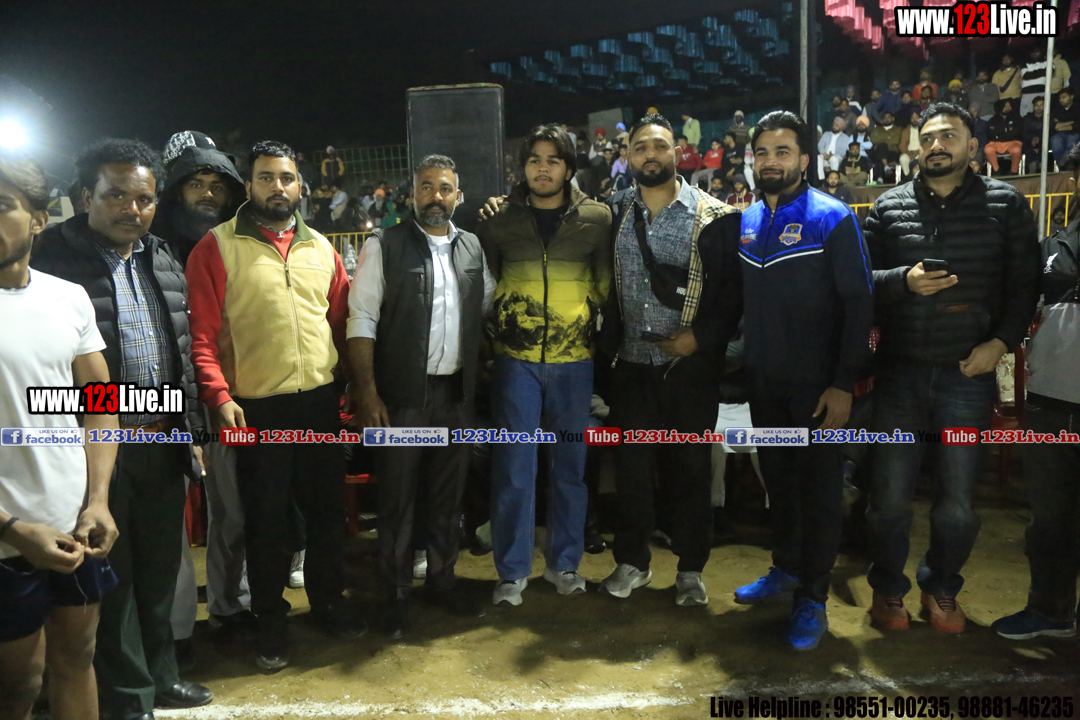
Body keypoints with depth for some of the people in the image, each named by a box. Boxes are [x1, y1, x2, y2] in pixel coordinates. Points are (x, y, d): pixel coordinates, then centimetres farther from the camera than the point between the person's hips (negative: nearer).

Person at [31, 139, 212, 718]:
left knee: (160, 567, 18)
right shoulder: (53, 258, -9)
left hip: (162, 441, 6)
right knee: (111, 577, 8)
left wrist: (192, 428, 12)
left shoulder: (164, 263, 10)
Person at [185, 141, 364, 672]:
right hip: (256, 407, -3)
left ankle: (328, 601, 33)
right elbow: (202, 332, -7)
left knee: (326, 507, 14)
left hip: (320, 400, 4)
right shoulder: (217, 247, -3)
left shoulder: (320, 246, 10)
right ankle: (271, 620, 26)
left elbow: (341, 318, 15)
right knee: (267, 517, 7)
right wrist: (219, 396, -16)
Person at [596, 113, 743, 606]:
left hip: (691, 363, -2)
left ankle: (691, 568, 25)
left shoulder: (714, 216, -4)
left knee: (691, 466, 8)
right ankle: (632, 562, 27)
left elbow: (734, 288, -5)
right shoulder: (614, 213, 5)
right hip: (631, 362, 3)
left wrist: (701, 336, -12)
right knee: (631, 464, 10)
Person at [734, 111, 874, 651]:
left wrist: (844, 384, -16)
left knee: (819, 486, 5)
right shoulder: (745, 221, 7)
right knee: (777, 478, 16)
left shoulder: (833, 219, -9)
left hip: (816, 384, -5)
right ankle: (785, 570, 34)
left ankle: (812, 598, 17)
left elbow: (859, 304, -12)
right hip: (763, 381, 5)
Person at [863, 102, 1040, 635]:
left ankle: (942, 587, 32)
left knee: (958, 501, 8)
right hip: (899, 372, 0)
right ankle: (887, 588, 27)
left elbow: (1024, 284, 2)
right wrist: (904, 282, -17)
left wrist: (1001, 342, -10)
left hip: (969, 375, 0)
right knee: (889, 496, 6)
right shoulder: (889, 206, 5)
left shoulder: (1006, 204, 3)